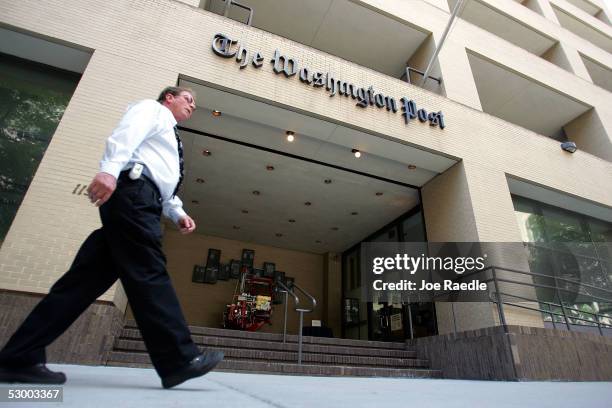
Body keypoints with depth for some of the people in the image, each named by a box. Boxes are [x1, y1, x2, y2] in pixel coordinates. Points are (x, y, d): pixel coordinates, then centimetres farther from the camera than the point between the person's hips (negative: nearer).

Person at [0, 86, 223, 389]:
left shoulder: (170, 137, 37)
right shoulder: (152, 109, 13)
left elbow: (164, 189, 31)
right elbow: (125, 134, -10)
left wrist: (178, 214, 15)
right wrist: (110, 169, -27)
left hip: (142, 200, 10)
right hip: (133, 191, -9)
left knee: (89, 278, 2)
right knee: (148, 273, -17)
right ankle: (179, 360, -19)